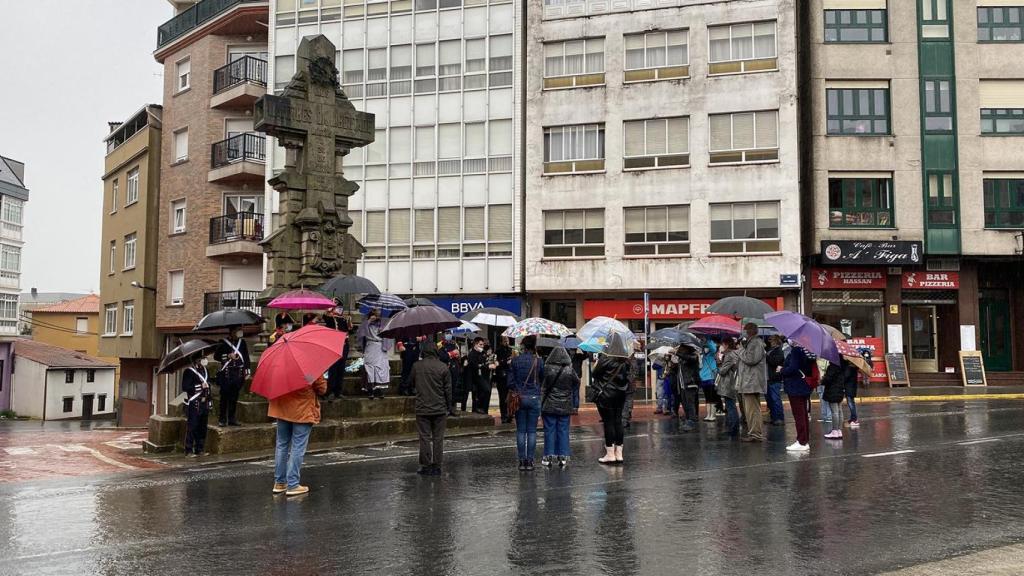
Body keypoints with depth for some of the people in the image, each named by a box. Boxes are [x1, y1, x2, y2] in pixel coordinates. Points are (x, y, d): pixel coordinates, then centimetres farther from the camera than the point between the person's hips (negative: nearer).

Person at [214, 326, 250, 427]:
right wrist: (228, 356, -10)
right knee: (224, 397, -2)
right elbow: (216, 356, 2)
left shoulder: (242, 342, 10)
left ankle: (231, 419, 15)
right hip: (226, 375, -3)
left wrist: (246, 370, 6)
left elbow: (246, 357, 14)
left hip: (238, 374, 4)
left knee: (234, 398, 8)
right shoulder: (223, 343, 0)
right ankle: (222, 419, 5)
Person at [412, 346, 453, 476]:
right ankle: (436, 466, 9)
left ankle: (426, 466, 5)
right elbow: (448, 389, -2)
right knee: (438, 438, 7)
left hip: (422, 409, 0)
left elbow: (411, 384, 13)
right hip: (440, 409, 0)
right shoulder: (443, 367, -5)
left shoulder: (416, 366, -2)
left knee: (425, 438, 4)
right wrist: (449, 407, 6)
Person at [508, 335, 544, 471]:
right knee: (532, 431, 3)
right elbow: (543, 378, 8)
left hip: (519, 398, 1)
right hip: (534, 398, 0)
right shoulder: (538, 361, -5)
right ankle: (530, 461, 3)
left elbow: (510, 381, -1)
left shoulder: (515, 360, -3)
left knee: (520, 430, 6)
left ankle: (522, 461, 6)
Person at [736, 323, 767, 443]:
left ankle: (756, 434, -10)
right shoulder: (750, 343, 23)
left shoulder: (756, 343, -10)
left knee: (752, 409, -11)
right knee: (749, 410, 14)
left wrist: (741, 349, -10)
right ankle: (752, 432, 20)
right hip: (747, 383, 11)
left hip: (752, 383, -11)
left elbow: (750, 359, -22)